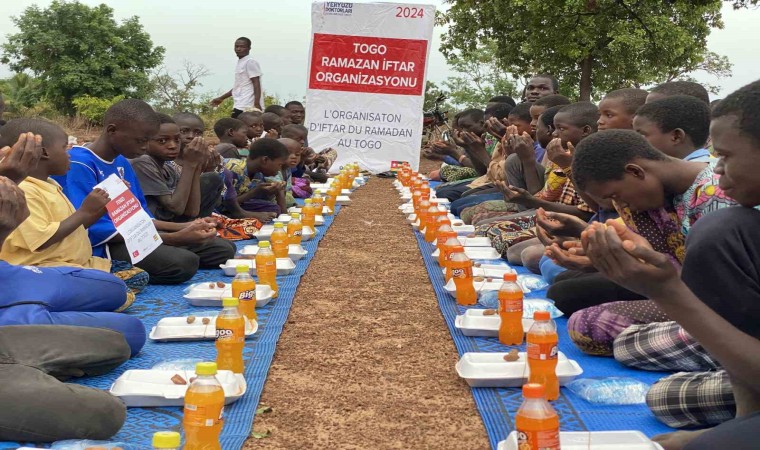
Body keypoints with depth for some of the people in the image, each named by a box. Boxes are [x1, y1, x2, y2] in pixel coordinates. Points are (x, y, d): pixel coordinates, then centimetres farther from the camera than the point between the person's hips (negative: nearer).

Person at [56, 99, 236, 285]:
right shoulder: (80, 163, -15)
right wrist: (175, 238, -25)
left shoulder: (122, 162, 14)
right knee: (183, 262, -34)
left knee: (224, 249, 5)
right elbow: (96, 229, -21)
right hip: (102, 248, -9)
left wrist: (185, 227, 3)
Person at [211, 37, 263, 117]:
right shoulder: (240, 63, 21)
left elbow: (256, 84, -15)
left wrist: (256, 104, -24)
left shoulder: (250, 62, -8)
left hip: (246, 107, -9)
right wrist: (221, 98, 30)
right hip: (239, 106, 10)